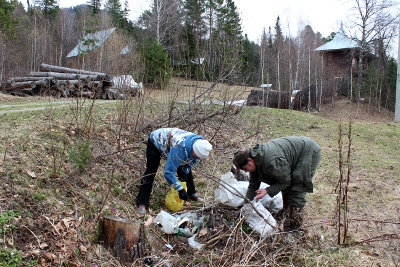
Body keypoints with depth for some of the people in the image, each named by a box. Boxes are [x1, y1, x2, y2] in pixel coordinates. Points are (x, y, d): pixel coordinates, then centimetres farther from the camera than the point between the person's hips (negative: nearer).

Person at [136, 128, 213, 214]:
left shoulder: (200, 144, -24)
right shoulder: (179, 148, -48)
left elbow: (191, 161, -2)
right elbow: (168, 172, -44)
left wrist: (184, 172, -15)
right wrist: (180, 189, -38)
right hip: (155, 141, -7)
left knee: (186, 170, 4)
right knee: (151, 171, -17)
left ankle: (192, 193, 22)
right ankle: (142, 203, -11)